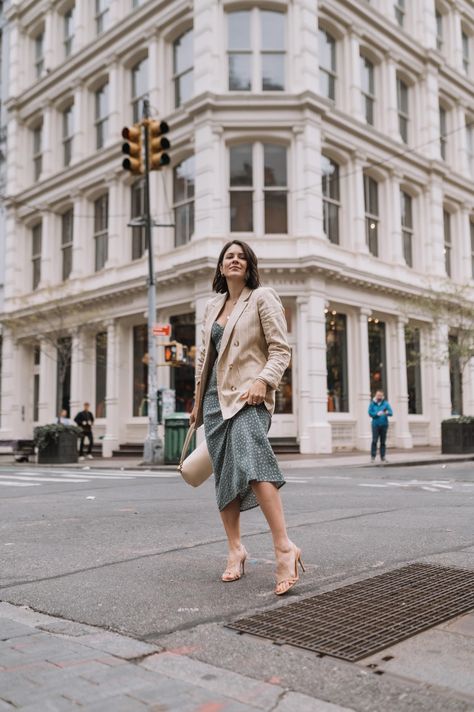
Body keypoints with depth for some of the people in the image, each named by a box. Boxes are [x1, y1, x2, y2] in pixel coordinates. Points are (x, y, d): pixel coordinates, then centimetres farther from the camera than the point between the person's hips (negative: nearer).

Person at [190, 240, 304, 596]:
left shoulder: (263, 297, 1)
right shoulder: (213, 305, 18)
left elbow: (281, 349, -5)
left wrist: (263, 380, -22)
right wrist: (198, 401, 23)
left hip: (247, 395, -6)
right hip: (215, 395, 6)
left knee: (250, 460, -28)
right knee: (225, 473, 4)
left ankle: (284, 547, -29)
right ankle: (236, 550, 15)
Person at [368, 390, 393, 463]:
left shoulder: (386, 403, 5)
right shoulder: (372, 403, 6)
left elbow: (391, 412, -4)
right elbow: (370, 413, 0)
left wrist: (387, 412, -27)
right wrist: (377, 414, -16)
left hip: (384, 425, 1)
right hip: (375, 425, -1)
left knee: (383, 441, 5)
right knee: (374, 441, -9)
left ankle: (382, 457, 11)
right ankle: (373, 456, -6)